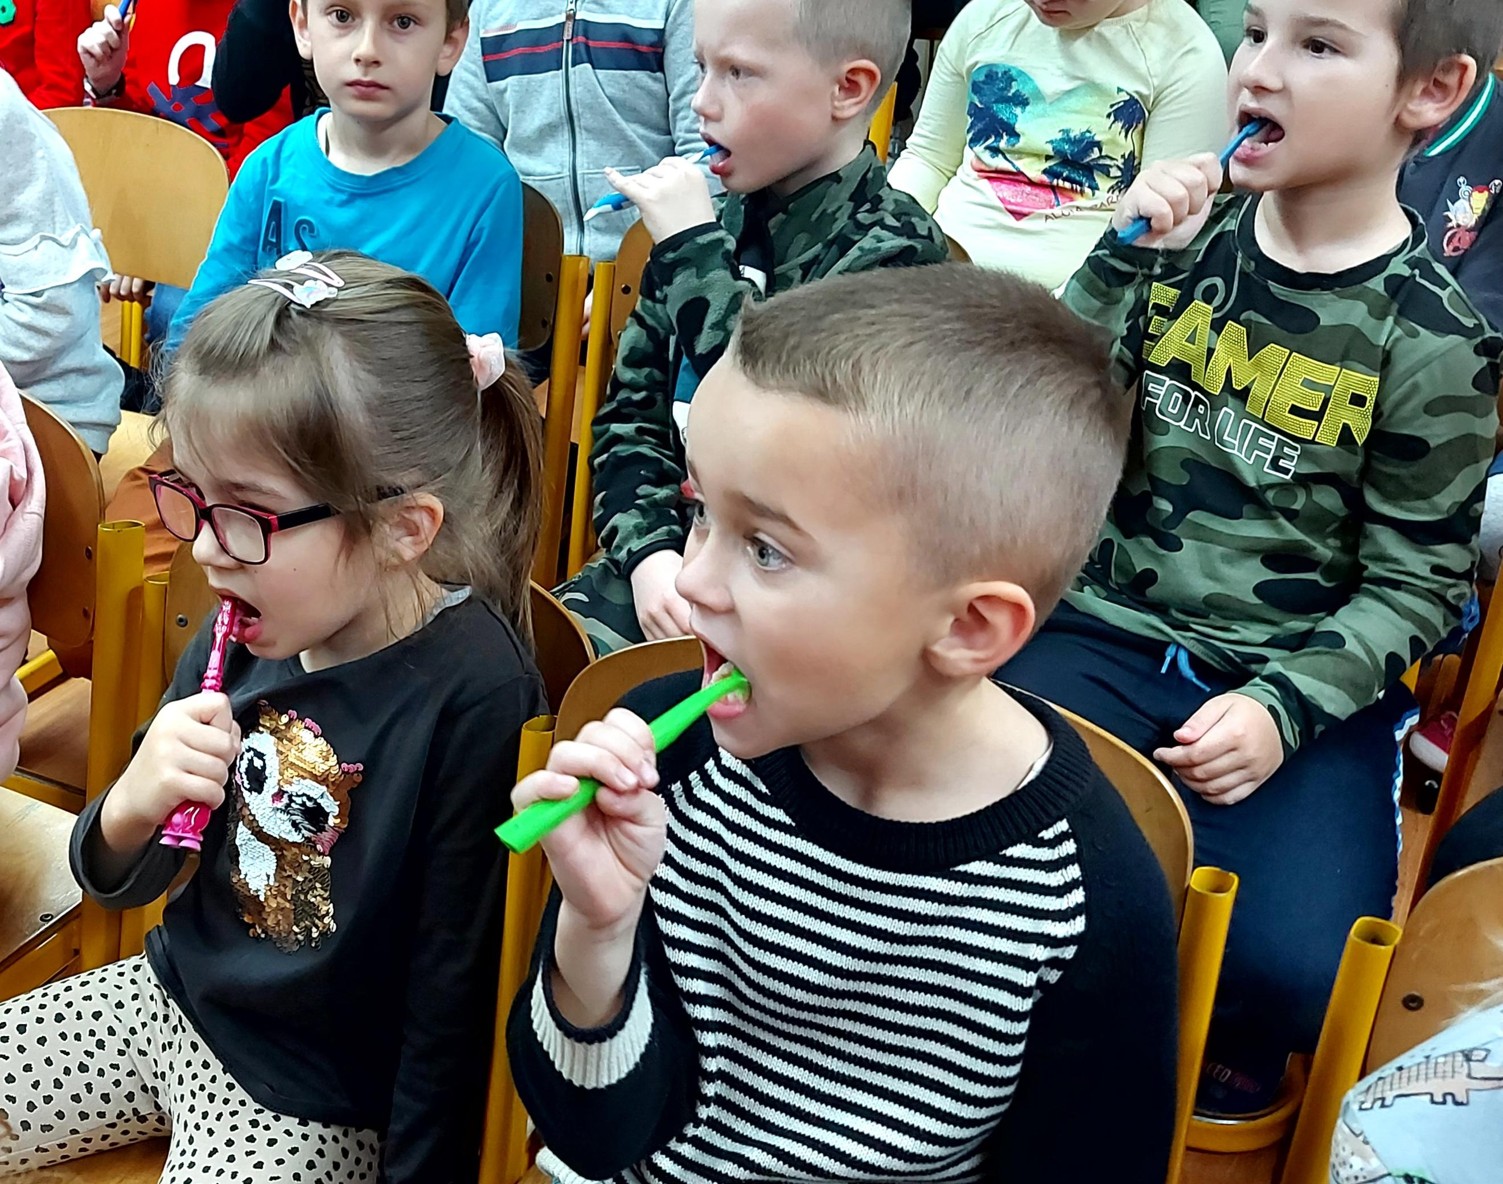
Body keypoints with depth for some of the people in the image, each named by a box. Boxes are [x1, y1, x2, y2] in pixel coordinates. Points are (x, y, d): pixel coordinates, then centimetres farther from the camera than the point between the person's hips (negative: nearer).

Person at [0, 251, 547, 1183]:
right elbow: (120, 885, 4)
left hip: (308, 1105, -6)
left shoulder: (475, 698, -27)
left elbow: (457, 985, -19)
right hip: (171, 994, 6)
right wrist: (131, 809, -17)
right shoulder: (243, 637, -7)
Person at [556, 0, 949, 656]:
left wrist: (694, 249, -18)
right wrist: (650, 549, -8)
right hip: (676, 555, 6)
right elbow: (630, 414, 10)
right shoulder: (714, 224, 9)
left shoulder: (893, 250, -9)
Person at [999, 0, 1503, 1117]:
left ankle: (1223, 1070, 14)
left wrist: (1285, 709, -17)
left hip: (1305, 684, -2)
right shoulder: (1188, 235, 4)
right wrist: (1124, 258, -12)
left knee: (1289, 972, -24)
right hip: (1109, 631, 2)